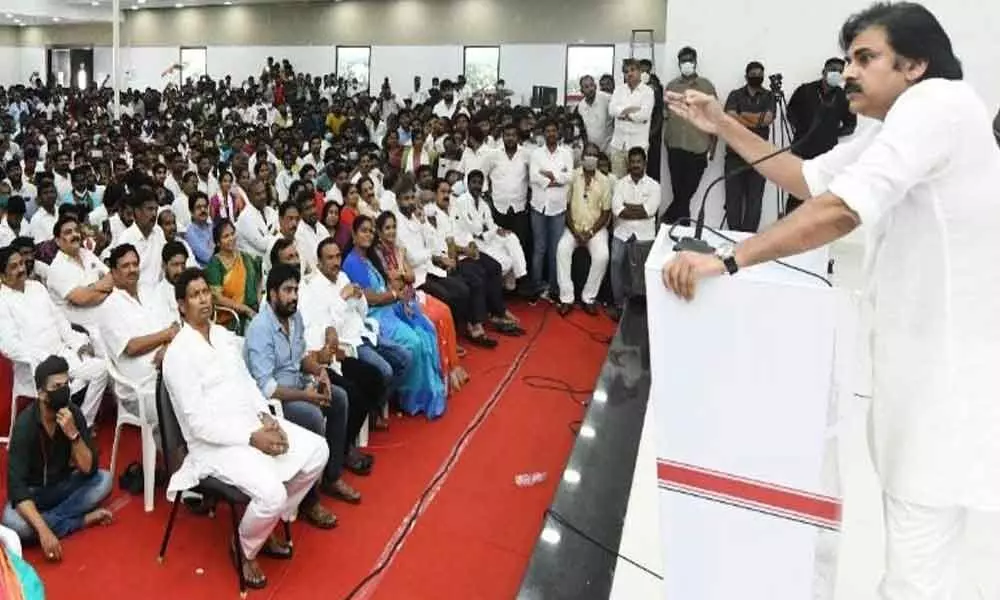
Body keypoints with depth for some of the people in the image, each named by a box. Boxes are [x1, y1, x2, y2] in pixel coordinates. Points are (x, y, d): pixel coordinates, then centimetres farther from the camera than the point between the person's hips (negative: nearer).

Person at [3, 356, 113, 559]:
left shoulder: (73, 413, -15)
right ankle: (83, 520, -18)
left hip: (62, 486, 4)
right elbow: (16, 485, -33)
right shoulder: (25, 425, -26)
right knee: (12, 521, -34)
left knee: (104, 480, -20)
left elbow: (89, 469, -16)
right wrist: (44, 531, -43)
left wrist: (73, 433, -33)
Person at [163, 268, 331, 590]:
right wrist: (253, 438, -22)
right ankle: (244, 548, 7)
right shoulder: (179, 354, -17)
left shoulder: (224, 335, 9)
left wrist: (266, 418, -4)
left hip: (252, 423, 8)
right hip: (215, 442, -8)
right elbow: (199, 423, -20)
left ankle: (269, 525, 15)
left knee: (317, 451, -2)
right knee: (272, 492, -28)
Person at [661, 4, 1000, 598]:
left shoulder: (938, 103, -18)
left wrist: (725, 260, -30)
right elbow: (808, 179, 17)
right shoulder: (892, 131, 13)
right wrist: (724, 126, 9)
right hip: (915, 348, 10)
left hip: (950, 359, -10)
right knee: (910, 538, 25)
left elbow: (841, 210, -29)